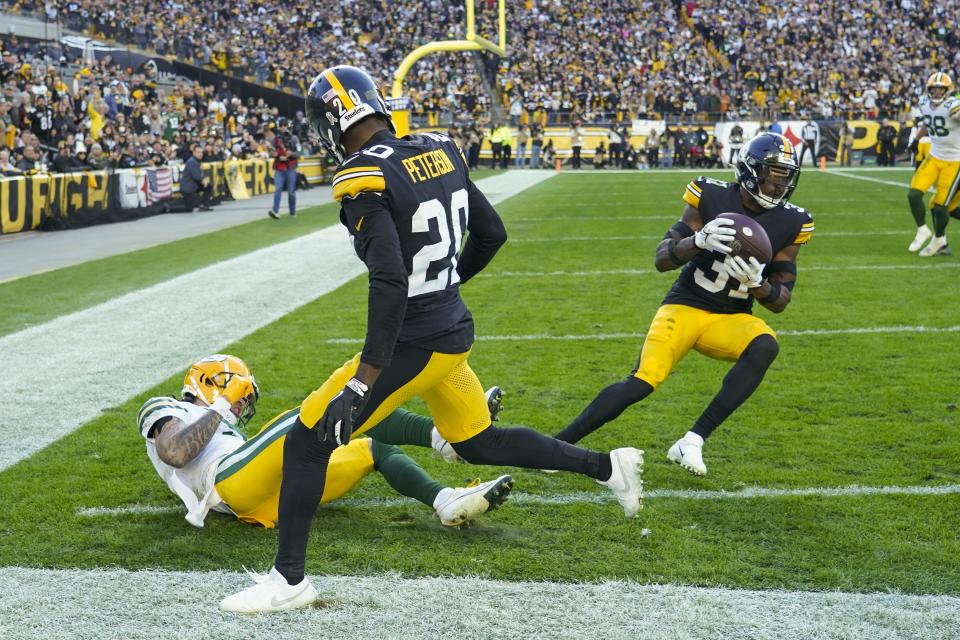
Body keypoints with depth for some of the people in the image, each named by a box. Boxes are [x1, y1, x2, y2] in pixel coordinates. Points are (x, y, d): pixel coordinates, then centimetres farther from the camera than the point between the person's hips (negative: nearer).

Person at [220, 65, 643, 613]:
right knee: (480, 444, 28)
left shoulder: (365, 179, -20)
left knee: (308, 441, 3)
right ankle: (607, 466, 30)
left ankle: (289, 580, 9)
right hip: (454, 332, 8)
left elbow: (390, 283, -28)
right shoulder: (439, 152, 4)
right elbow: (492, 233, 13)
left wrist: (363, 381, -26)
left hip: (414, 345, -8)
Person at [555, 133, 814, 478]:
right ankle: (556, 444, -10)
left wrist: (756, 281, -21)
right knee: (643, 382, -23)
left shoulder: (790, 224, -2)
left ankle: (693, 442, -29)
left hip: (731, 319, 2)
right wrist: (700, 240, -29)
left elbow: (780, 301, 1)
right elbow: (662, 259, -9)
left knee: (765, 346, -32)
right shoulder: (711, 197, -8)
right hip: (685, 306, -2)